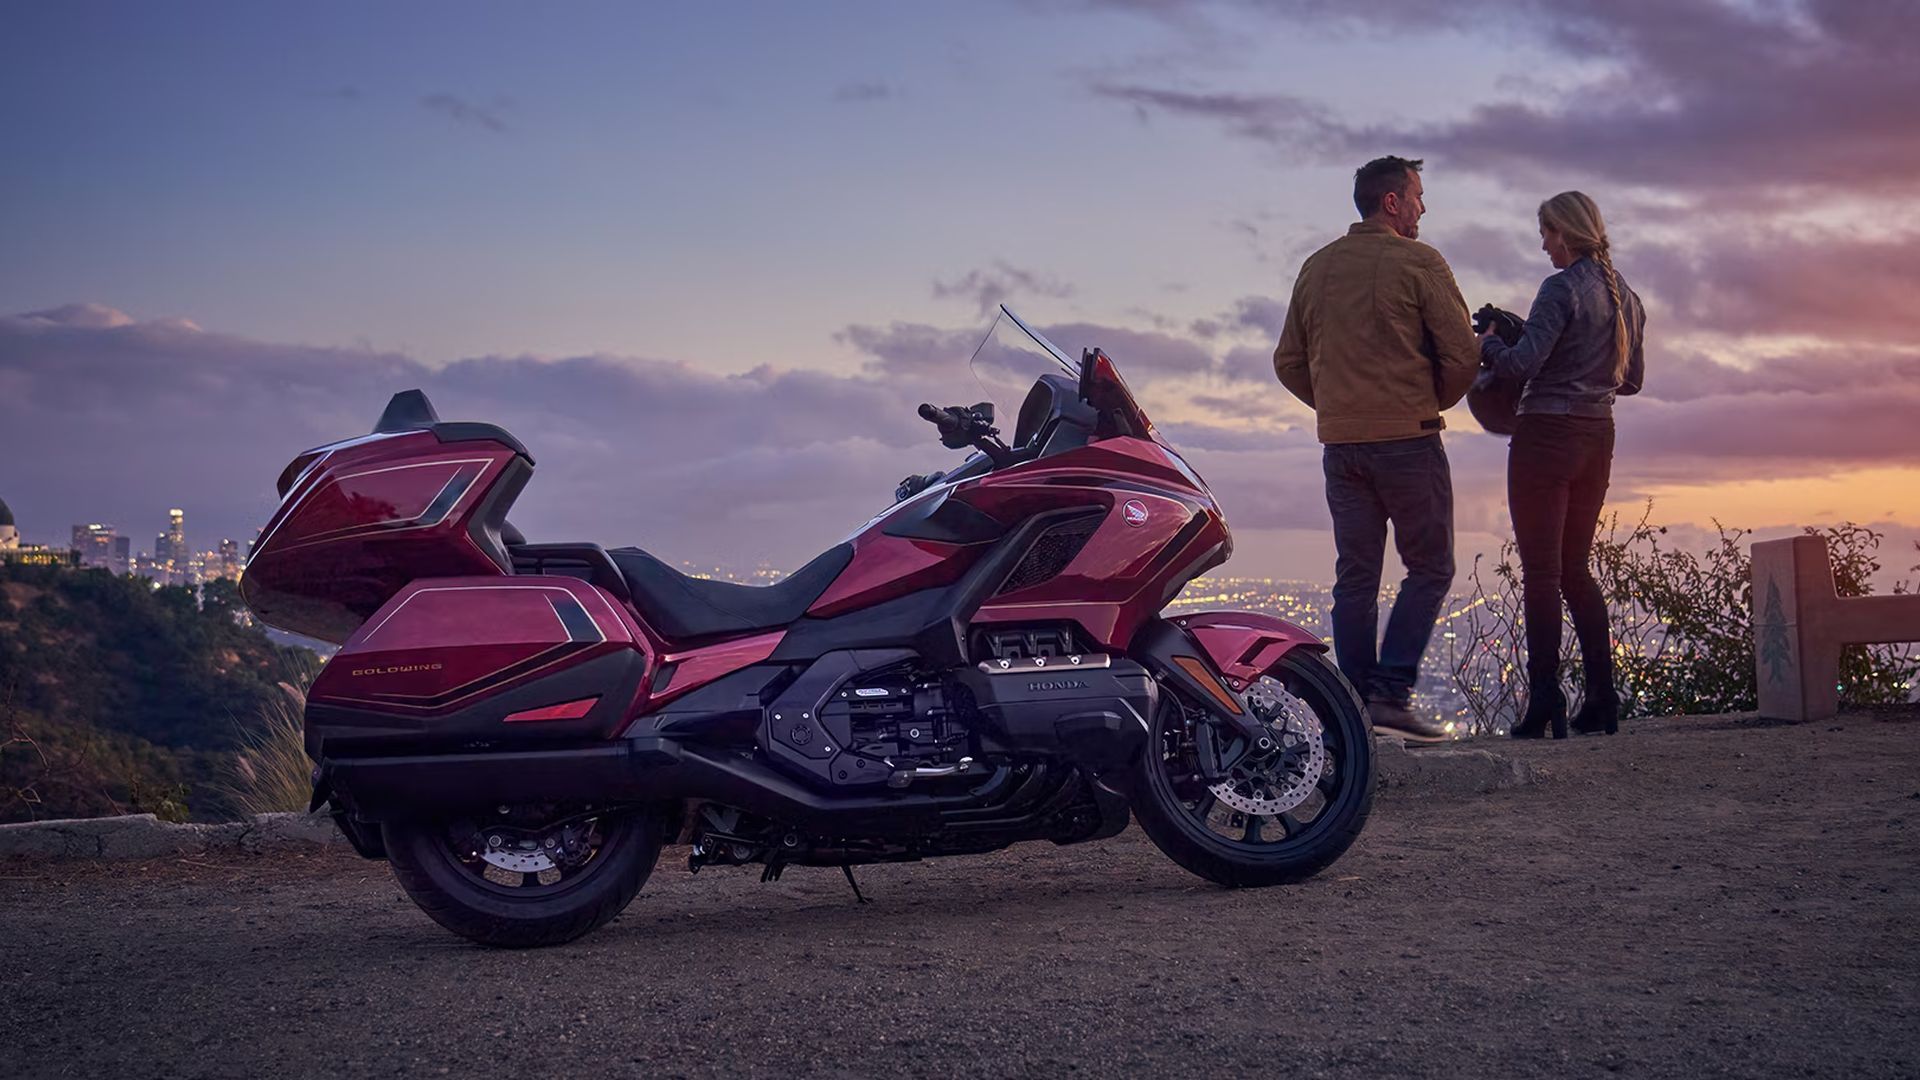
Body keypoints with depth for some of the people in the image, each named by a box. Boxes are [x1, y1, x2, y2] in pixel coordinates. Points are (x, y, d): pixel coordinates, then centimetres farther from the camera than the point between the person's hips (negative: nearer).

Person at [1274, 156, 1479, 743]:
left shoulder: (1316, 267, 11)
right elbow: (1463, 356, -8)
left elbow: (1288, 362, 13)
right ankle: (1391, 692, -8)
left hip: (1340, 444, 6)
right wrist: (1432, 405, 9)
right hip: (1408, 439, -6)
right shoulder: (1418, 263, -6)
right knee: (1429, 569, 2)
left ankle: (1357, 700, 7)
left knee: (1355, 578, 8)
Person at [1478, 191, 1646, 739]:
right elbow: (1632, 379, 18)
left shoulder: (1563, 288, -13)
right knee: (1575, 568, 14)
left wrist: (1488, 345, 0)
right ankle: (1602, 701, 10)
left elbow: (1524, 362, -19)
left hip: (1547, 432, -8)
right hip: (1598, 435, 8)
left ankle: (1545, 703, -9)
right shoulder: (1625, 296, 12)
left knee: (1541, 572, -5)